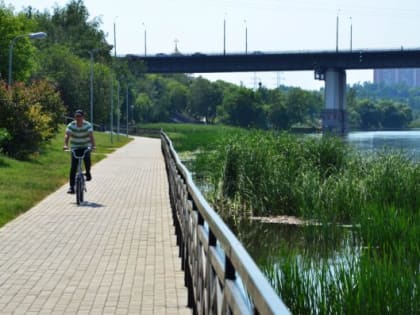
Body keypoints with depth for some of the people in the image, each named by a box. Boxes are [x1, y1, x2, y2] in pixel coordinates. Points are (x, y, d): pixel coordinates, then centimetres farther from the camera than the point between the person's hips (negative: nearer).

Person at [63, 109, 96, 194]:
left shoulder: (88, 125, -13)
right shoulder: (71, 125, -12)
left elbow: (91, 135, -27)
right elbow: (67, 135, -25)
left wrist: (93, 145, -45)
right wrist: (65, 145, -44)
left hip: (86, 146, -1)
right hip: (75, 147, 1)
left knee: (87, 158, -30)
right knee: (73, 167, -8)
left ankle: (88, 173, 1)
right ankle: (71, 187, -3)